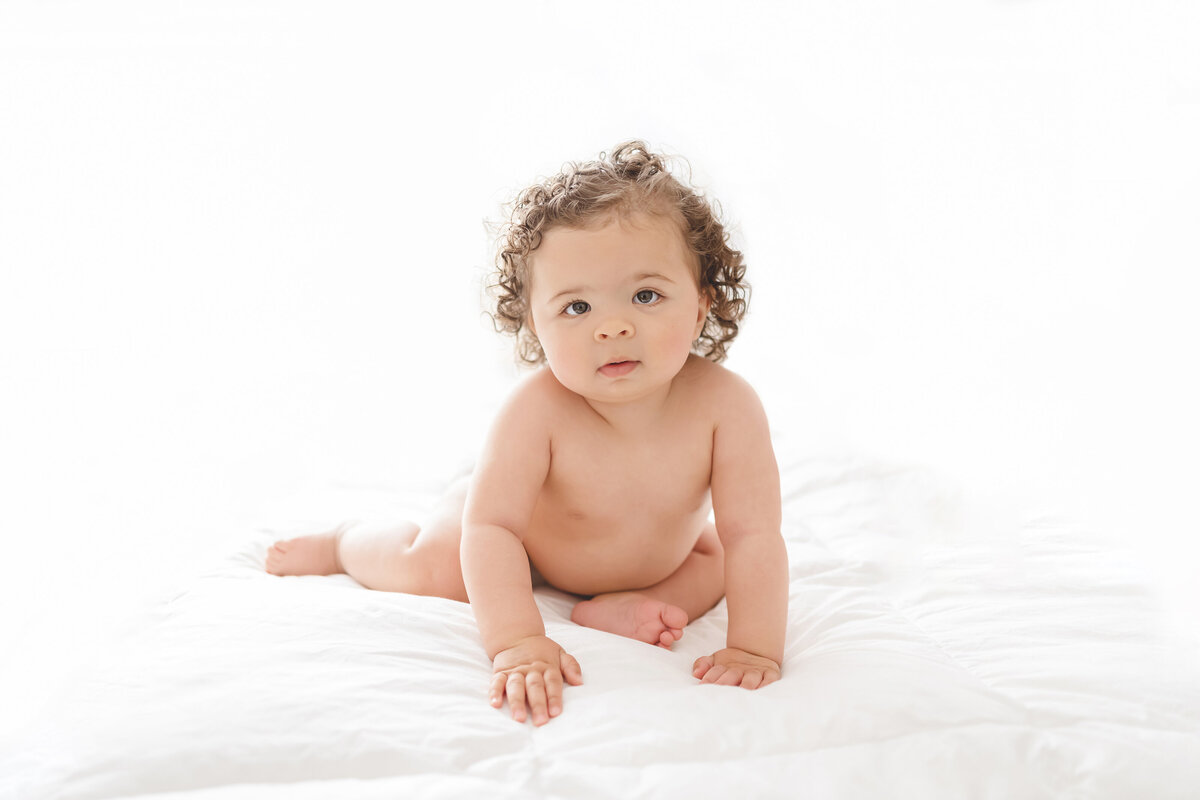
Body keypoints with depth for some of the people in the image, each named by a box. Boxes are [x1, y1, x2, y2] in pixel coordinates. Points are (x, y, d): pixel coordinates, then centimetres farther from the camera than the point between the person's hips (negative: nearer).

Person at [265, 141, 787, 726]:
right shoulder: (536, 409, -42)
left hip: (654, 545, 3)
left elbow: (752, 535, -34)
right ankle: (341, 545, 21)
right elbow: (492, 528, -42)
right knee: (427, 569, -9)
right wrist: (517, 643, -52)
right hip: (524, 522, -2)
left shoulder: (725, 404, -38)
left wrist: (754, 649, -43)